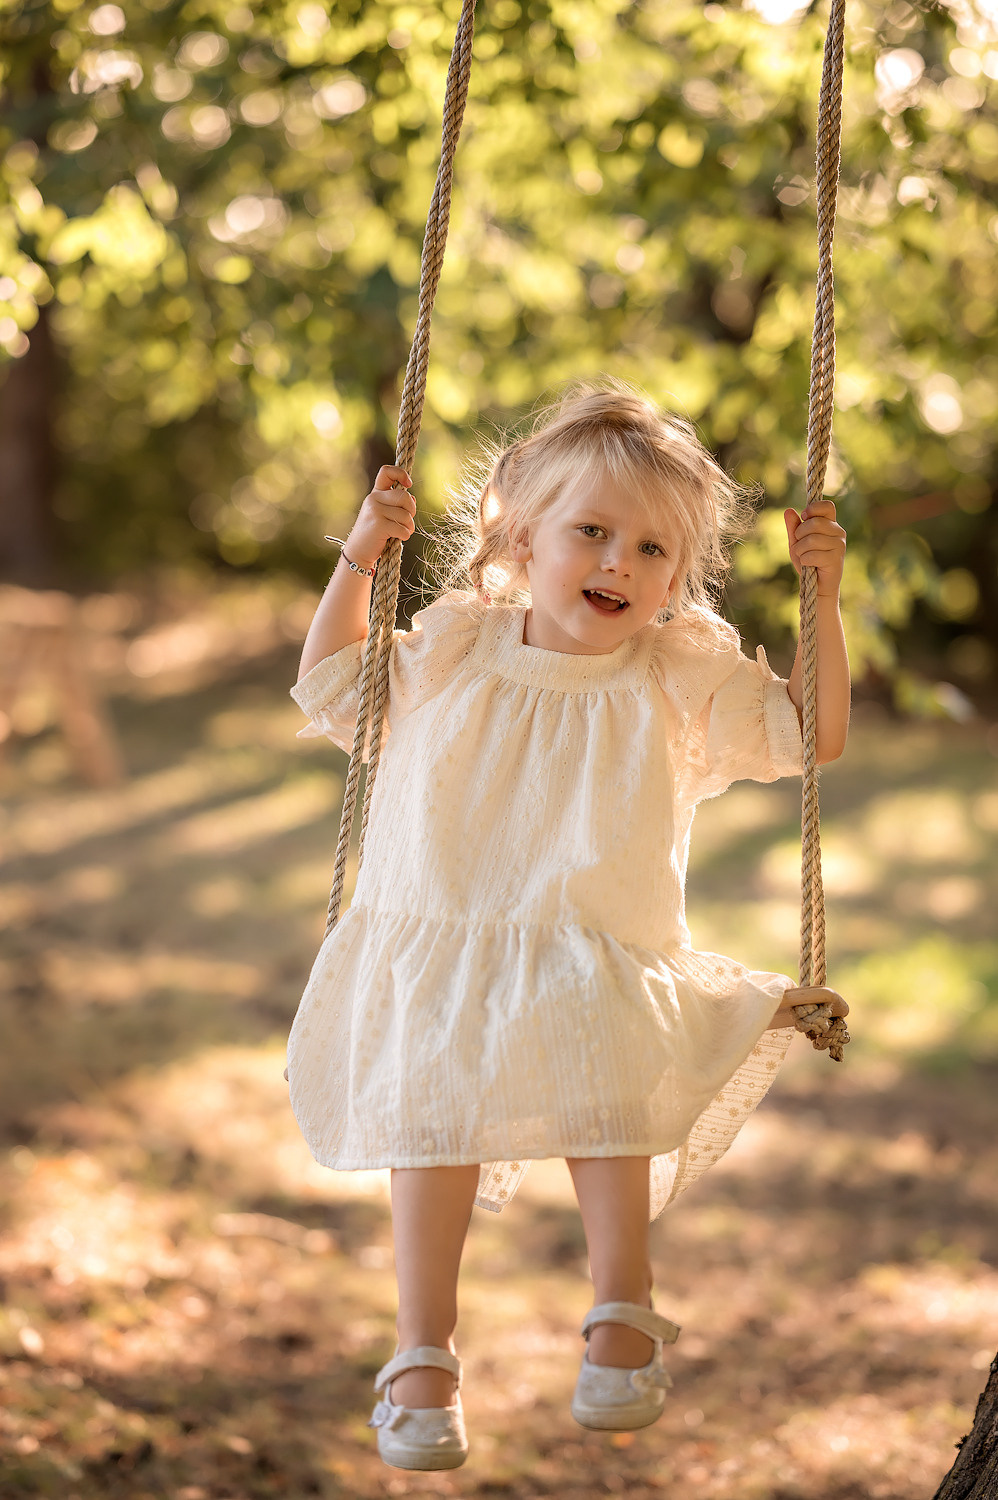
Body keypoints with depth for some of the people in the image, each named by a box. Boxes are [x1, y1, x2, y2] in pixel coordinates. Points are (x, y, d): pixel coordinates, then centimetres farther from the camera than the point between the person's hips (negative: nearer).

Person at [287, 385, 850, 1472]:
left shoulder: (685, 677, 5)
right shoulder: (454, 650, 8)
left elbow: (814, 736, 7)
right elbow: (331, 689, 19)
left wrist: (822, 602, -2)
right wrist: (357, 563, 8)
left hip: (601, 965, -1)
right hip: (438, 948, 2)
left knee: (608, 1089, -30)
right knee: (434, 1111, -17)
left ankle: (622, 1308, -16)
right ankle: (422, 1351, -5)